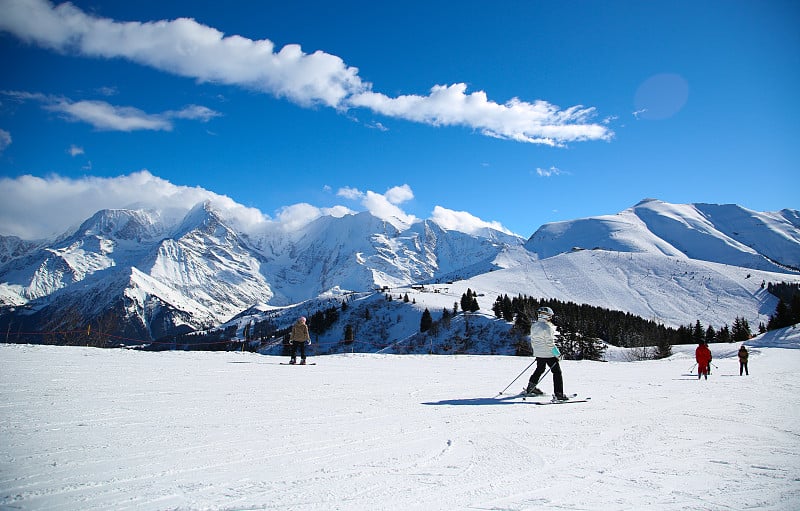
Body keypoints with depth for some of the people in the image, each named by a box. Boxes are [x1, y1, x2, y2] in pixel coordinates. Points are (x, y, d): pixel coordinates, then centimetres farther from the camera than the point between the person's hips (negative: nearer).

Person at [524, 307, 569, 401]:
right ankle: (559, 394, -2)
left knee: (540, 369, 26)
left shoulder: (533, 326, 4)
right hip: (548, 354, -8)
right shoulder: (547, 327, -21)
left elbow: (532, 340, 13)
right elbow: (550, 343, -21)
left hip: (538, 353, 8)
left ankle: (530, 387, 35)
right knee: (557, 372, 1)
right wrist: (557, 354, -13)